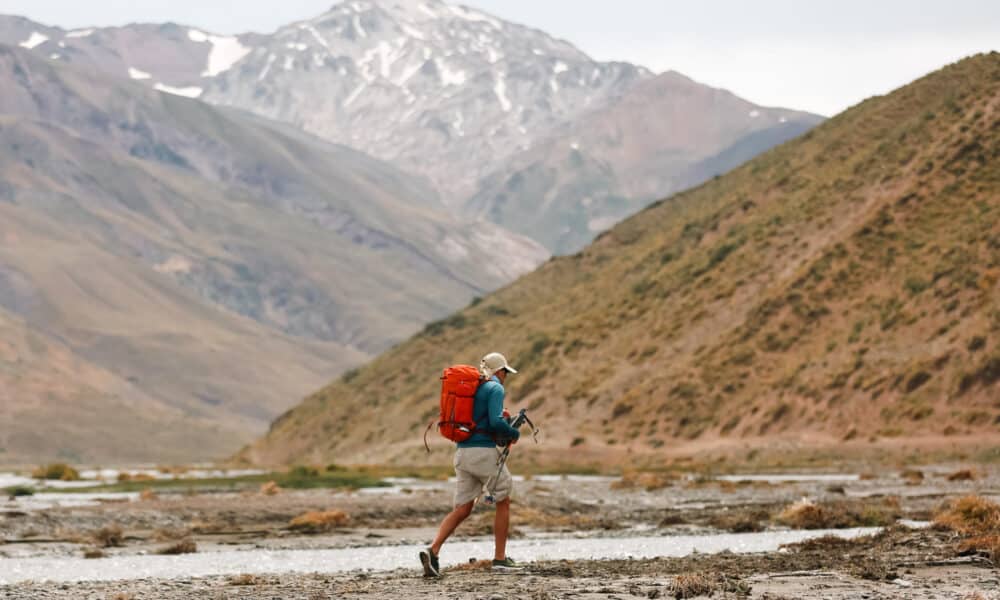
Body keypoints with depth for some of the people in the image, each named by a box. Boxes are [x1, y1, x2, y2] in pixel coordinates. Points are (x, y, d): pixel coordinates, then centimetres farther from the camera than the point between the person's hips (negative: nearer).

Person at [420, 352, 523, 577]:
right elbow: (496, 422, -19)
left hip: (462, 452, 7)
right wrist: (514, 434, 1)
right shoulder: (495, 388, -6)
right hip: (484, 451, -7)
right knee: (504, 501, 11)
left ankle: (433, 550, -13)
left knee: (462, 509, 6)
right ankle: (500, 558, 12)